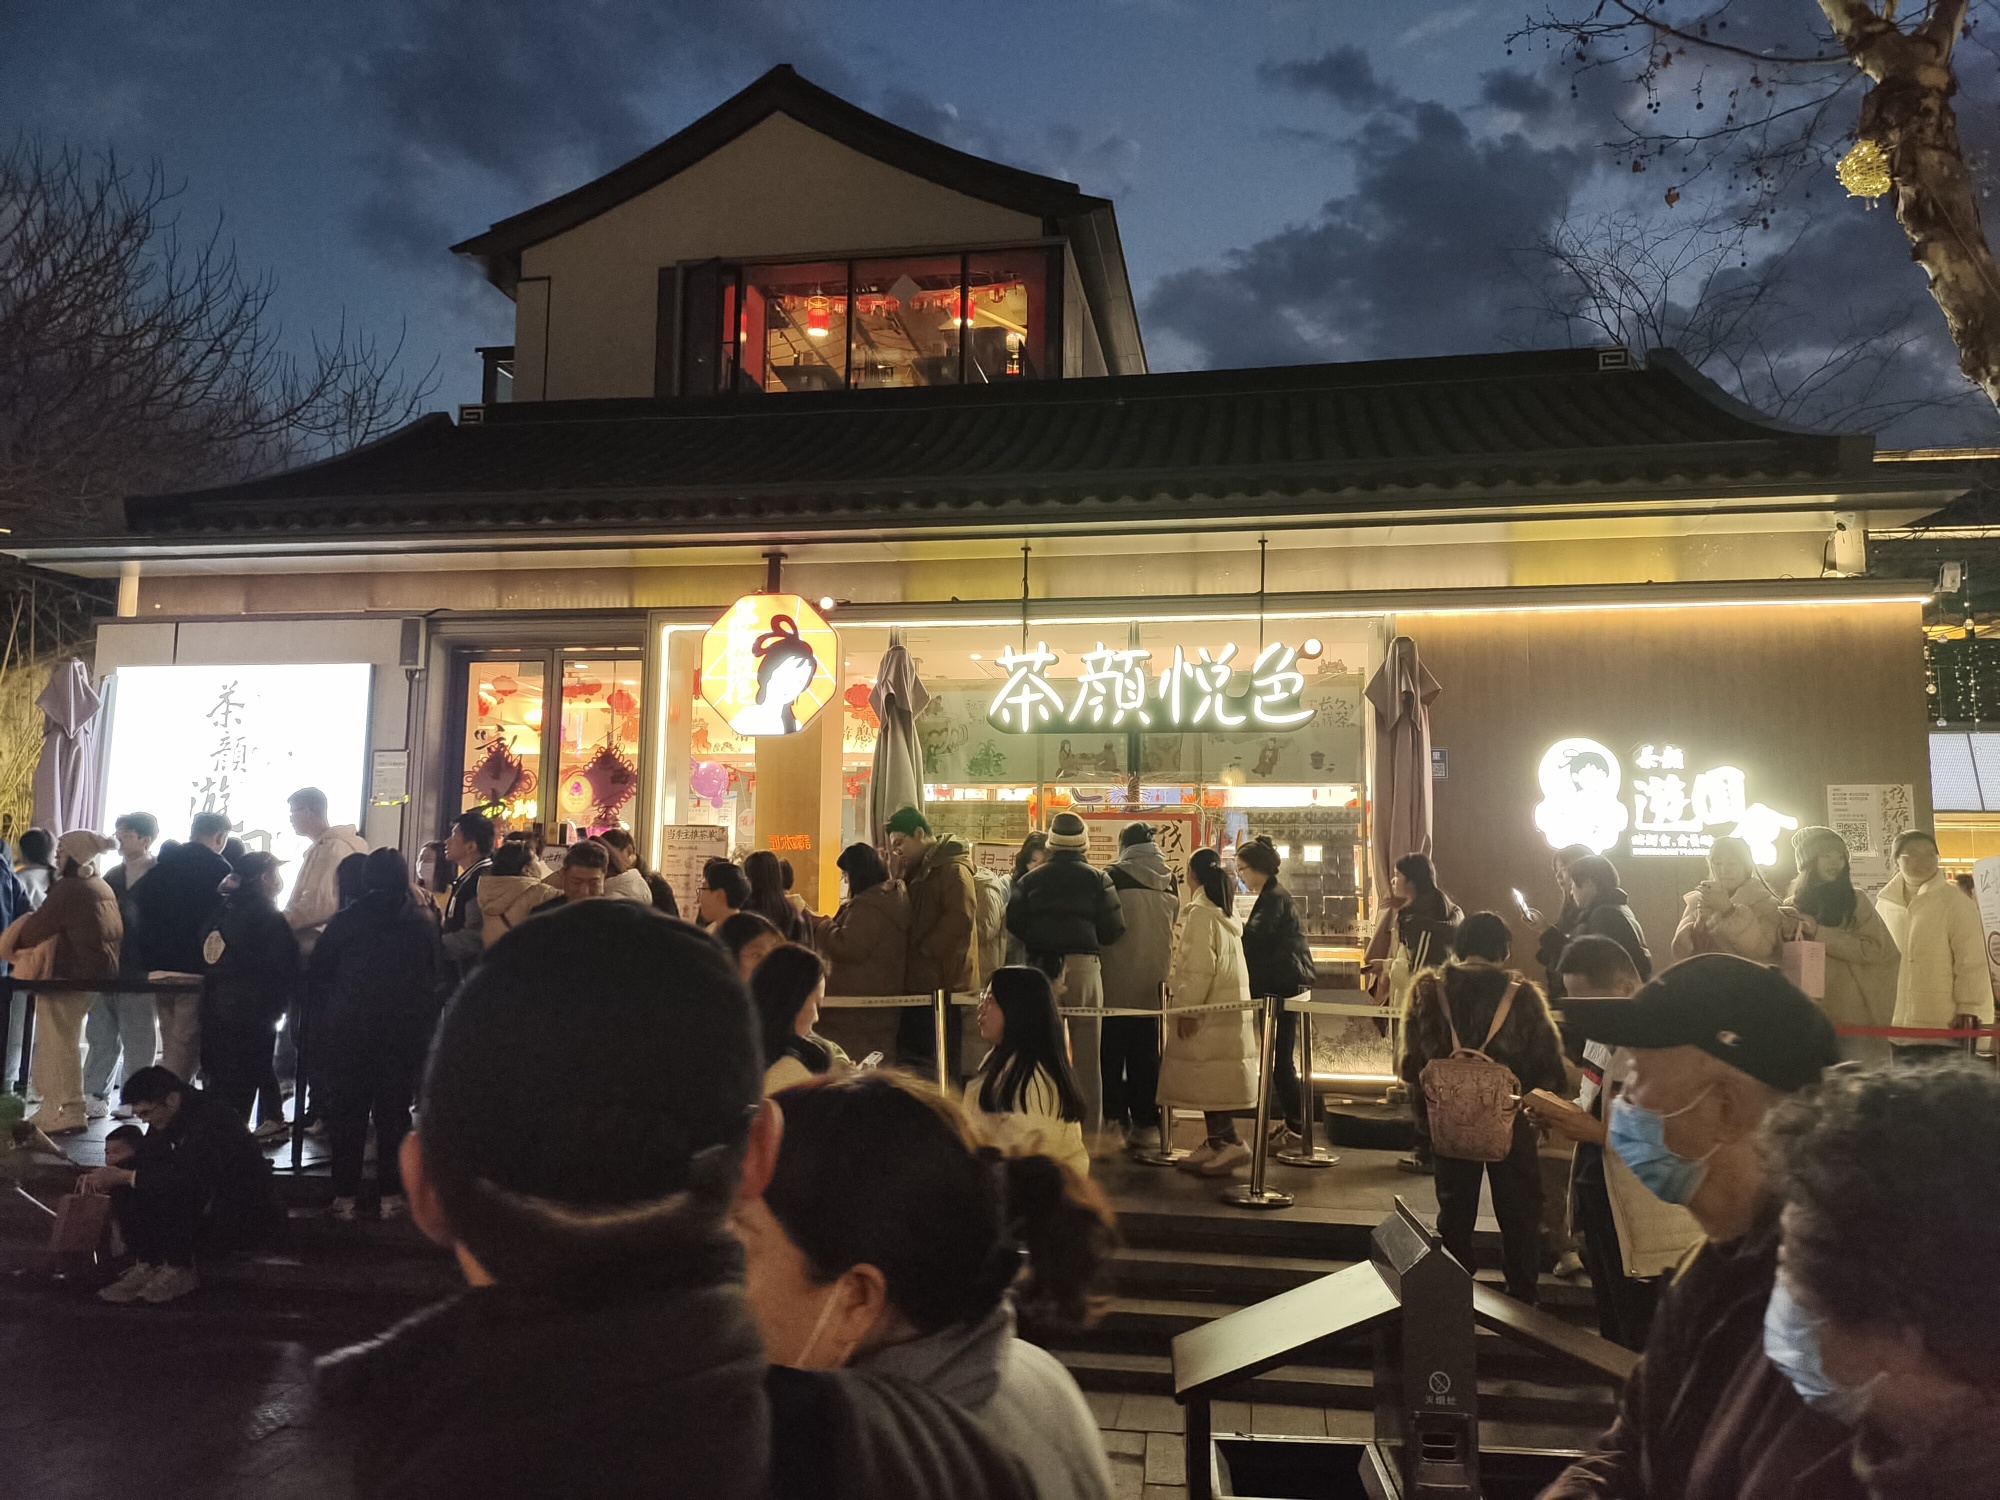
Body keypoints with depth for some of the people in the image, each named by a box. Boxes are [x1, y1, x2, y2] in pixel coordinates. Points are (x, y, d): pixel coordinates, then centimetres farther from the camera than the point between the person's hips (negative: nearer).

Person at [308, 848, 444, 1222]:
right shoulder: (423, 925, -2)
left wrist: (325, 1022, 13)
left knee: (347, 1111, 9)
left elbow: (316, 973, 0)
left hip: (349, 1031, -1)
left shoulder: (345, 920, -5)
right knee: (393, 1112, 9)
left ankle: (345, 1194, 12)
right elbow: (436, 981, 1)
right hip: (404, 1034, 1)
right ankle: (391, 1194, 10)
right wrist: (422, 1028, 11)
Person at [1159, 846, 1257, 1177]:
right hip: (1228, 1007, 9)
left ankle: (1229, 1142, -11)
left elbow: (1199, 967, -19)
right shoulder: (1225, 911, 15)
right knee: (1213, 1079, 11)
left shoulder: (1199, 912, -12)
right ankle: (1215, 1143, 14)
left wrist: (1187, 1008, -16)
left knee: (1207, 1078, -7)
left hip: (1208, 1010, -9)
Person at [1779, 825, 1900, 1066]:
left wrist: (1819, 933, -14)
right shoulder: (1791, 907, 10)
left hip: (1853, 1018, -2)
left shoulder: (1855, 902, 4)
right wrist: (1787, 934, -11)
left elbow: (1876, 950, -8)